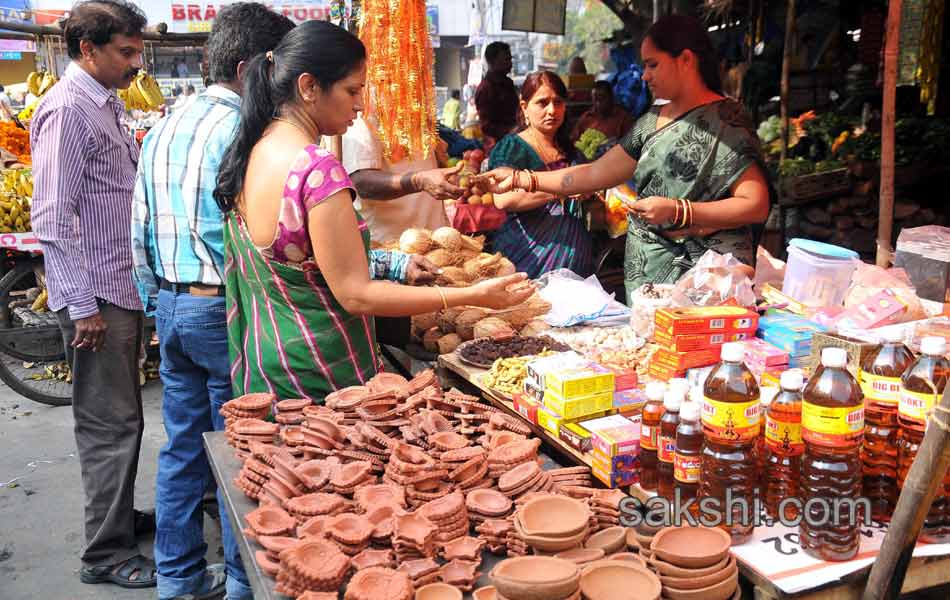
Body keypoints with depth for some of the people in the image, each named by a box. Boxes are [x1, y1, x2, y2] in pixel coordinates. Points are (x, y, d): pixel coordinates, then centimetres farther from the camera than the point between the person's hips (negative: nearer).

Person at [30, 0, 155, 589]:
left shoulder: (107, 104, 16)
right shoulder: (67, 109, -14)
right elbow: (55, 218, -19)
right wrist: (83, 307, -20)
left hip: (123, 287, 9)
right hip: (95, 296, -9)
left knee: (119, 417, 18)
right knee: (111, 423, -3)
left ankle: (118, 516, 32)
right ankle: (107, 554, 8)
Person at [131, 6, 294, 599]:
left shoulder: (162, 131, 11)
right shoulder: (241, 131, -15)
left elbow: (141, 233, 14)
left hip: (171, 307, 8)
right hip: (224, 310, -8)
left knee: (182, 445, 15)